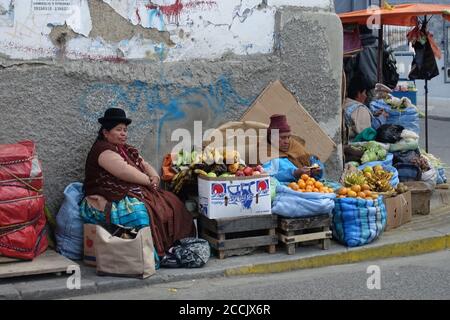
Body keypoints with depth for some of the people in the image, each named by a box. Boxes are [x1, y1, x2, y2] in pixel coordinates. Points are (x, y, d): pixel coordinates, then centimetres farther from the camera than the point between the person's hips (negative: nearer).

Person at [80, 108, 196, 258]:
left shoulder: (128, 150, 22)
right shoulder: (103, 149, -8)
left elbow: (145, 165, 22)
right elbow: (126, 172, -19)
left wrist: (155, 177, -1)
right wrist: (148, 181, -8)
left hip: (135, 193, 10)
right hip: (111, 200, -9)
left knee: (171, 203, -6)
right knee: (139, 211, -37)